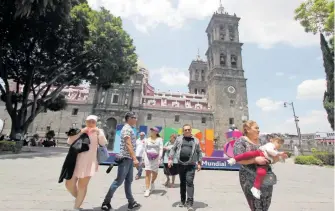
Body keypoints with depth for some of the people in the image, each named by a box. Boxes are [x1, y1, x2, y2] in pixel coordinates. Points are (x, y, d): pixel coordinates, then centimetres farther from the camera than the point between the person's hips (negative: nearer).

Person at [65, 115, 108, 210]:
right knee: (69, 184, 8)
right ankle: (78, 198, 37)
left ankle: (76, 207, 24)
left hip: (89, 163, -3)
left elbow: (103, 143, -11)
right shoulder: (80, 131, 8)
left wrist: (98, 131, -18)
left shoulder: (98, 132, 3)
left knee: (82, 186, 2)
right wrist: (81, 132, -13)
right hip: (76, 161, 3)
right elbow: (69, 141, -5)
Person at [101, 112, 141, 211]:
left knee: (128, 181, 13)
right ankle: (106, 202, 13)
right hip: (125, 158, -10)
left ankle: (131, 202, 22)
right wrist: (135, 158, -27)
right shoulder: (127, 128, -14)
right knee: (119, 181, -1)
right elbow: (128, 144, -23)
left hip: (129, 159, 10)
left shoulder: (129, 129, 16)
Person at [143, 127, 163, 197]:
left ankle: (152, 183, 38)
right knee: (147, 173, -6)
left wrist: (160, 158, -17)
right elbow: (145, 150, 11)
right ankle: (147, 190, 1)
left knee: (154, 173, 7)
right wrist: (143, 158, 7)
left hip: (156, 158, -1)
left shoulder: (159, 139, 1)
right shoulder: (147, 140, 8)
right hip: (148, 157, 1)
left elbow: (161, 149, -6)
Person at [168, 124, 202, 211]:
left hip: (191, 165, -2)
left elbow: (199, 152, 8)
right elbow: (173, 149, 7)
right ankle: (182, 201, 29)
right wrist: (170, 159, -1)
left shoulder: (195, 140, 5)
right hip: (181, 164, 2)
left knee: (189, 182, -10)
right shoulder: (179, 139, 5)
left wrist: (199, 163, 3)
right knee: (182, 183, 13)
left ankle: (190, 203, -2)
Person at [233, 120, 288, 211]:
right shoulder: (241, 141, -6)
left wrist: (279, 156, -5)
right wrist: (255, 159, -24)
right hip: (250, 180, -6)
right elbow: (239, 159, -15)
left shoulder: (263, 142, 12)